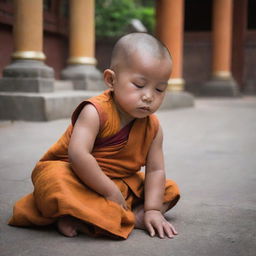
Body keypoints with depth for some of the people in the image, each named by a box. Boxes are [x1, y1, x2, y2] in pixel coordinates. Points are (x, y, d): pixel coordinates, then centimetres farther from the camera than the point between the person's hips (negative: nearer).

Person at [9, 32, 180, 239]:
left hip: (121, 183, 7)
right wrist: (111, 192, -29)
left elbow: (155, 170, -5)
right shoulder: (95, 111, -23)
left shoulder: (152, 127, -5)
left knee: (170, 190, -3)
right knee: (55, 179, -37)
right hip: (76, 177, -6)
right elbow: (78, 155, -33)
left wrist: (152, 209, -18)